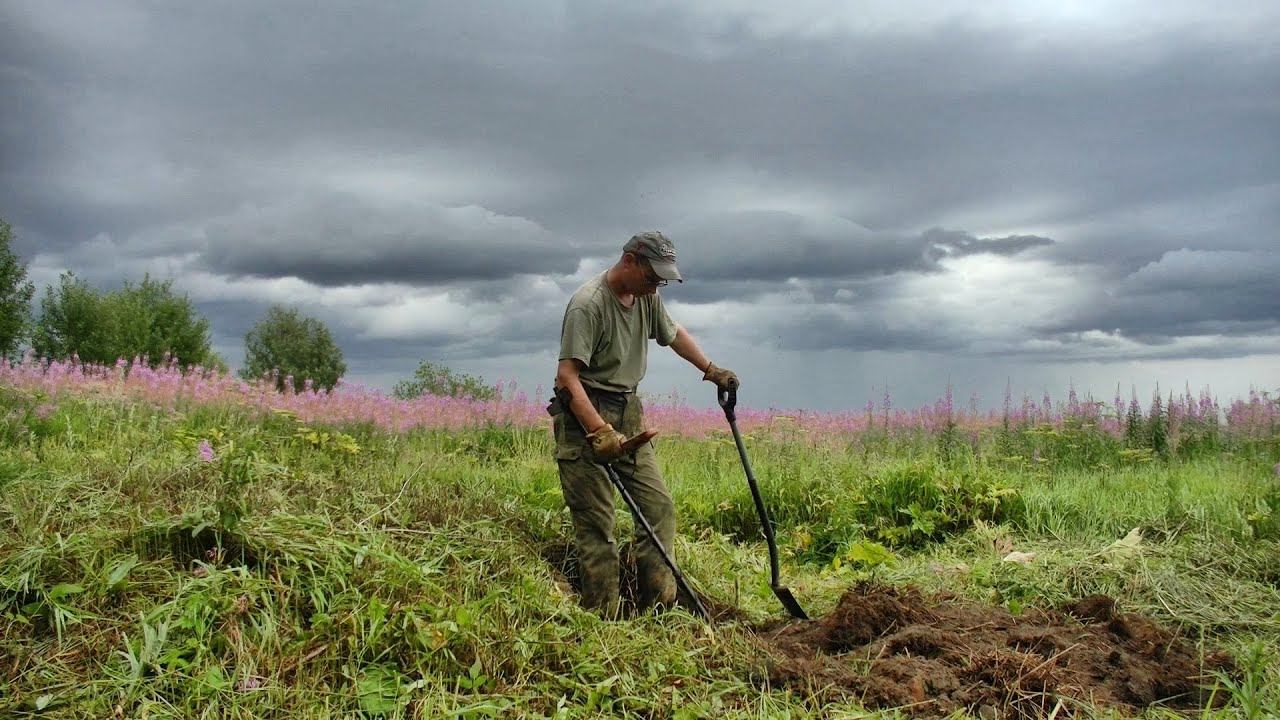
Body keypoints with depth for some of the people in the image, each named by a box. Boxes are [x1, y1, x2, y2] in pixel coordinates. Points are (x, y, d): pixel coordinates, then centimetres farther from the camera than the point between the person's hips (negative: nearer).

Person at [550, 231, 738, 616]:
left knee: (659, 506, 4)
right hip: (585, 416, -8)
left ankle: (660, 604, 11)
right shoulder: (588, 304, -19)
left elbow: (674, 334, 28)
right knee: (596, 523, -6)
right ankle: (603, 615, 2)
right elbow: (567, 376, -24)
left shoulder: (647, 297, 7)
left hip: (628, 414, 8)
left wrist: (712, 371, 29)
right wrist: (598, 431, -32)